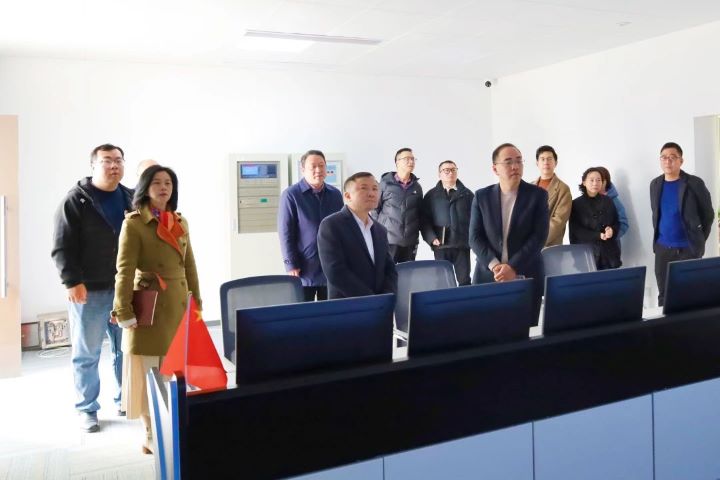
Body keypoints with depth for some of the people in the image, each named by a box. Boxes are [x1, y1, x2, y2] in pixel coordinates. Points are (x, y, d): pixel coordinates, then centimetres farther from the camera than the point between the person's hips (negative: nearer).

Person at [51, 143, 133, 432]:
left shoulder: (131, 199, 10)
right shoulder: (76, 200, -3)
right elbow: (62, 247, -7)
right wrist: (72, 281, -16)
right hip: (89, 291, -4)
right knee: (86, 354, 6)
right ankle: (87, 409, 19)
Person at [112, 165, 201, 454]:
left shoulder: (180, 222, 11)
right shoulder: (134, 223, -8)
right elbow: (125, 270, -11)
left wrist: (197, 300, 12)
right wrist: (124, 312, -15)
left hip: (179, 306, 6)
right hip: (150, 307, -5)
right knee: (148, 371, 3)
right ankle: (151, 435, 16)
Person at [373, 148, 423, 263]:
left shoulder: (417, 187, 11)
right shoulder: (385, 183, -2)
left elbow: (420, 213, 15)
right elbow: (375, 209, 1)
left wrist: (416, 234, 11)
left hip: (410, 242, 4)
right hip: (388, 240, -4)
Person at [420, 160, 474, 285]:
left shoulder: (467, 194, 10)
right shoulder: (431, 195, 8)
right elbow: (424, 220, 3)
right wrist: (431, 238, -9)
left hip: (462, 244, 0)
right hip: (441, 245, 0)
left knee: (464, 280, 3)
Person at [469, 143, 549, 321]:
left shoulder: (538, 195, 1)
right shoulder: (482, 196, 5)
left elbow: (539, 236, -7)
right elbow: (475, 237, 0)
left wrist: (513, 268, -16)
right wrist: (495, 265, -15)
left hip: (527, 278, -1)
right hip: (488, 277, 1)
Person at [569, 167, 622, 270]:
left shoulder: (608, 201, 10)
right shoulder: (576, 204, -1)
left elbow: (617, 223, 13)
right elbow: (576, 231, -6)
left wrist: (612, 230, -10)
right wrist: (598, 235, -15)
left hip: (608, 252, 3)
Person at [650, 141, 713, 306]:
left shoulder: (694, 183, -7)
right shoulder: (655, 184, 6)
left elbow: (708, 214, 0)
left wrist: (698, 241, 2)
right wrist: (659, 236, 11)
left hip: (688, 248, -4)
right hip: (662, 248, 4)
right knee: (663, 295, 8)